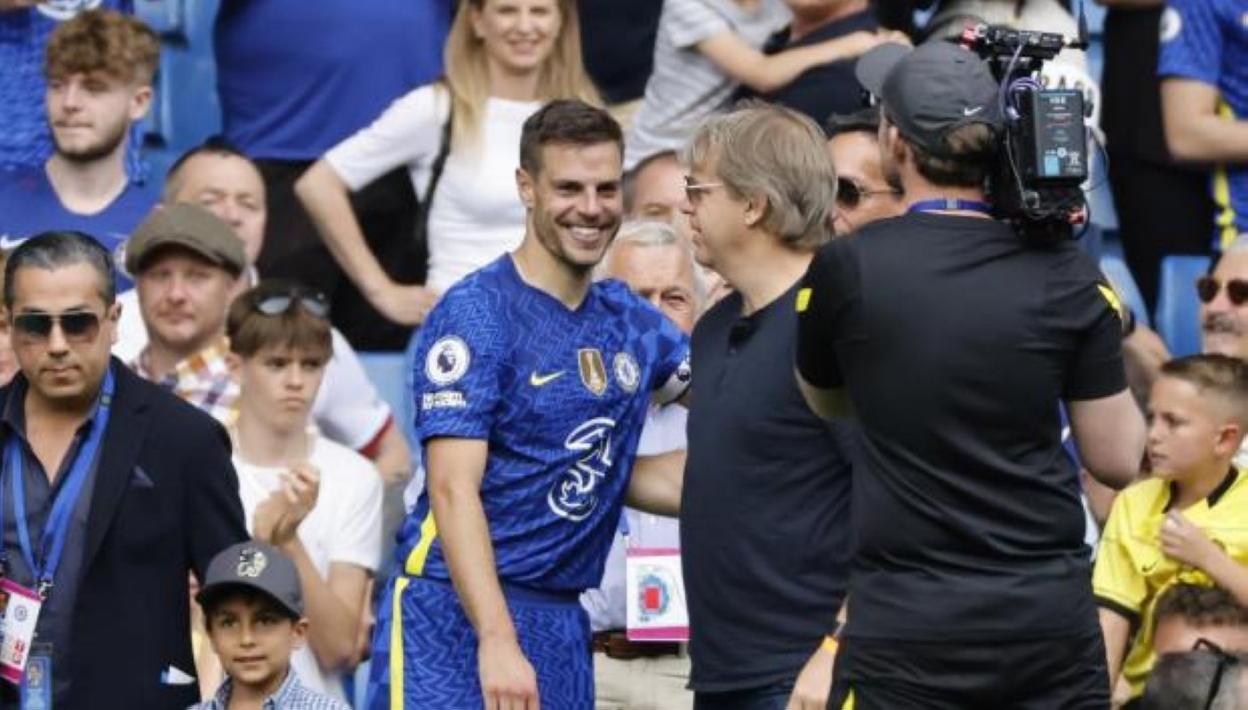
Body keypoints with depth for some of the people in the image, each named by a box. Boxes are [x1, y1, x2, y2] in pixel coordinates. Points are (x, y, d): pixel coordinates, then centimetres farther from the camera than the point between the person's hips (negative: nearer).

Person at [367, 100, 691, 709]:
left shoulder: (629, 322, 12)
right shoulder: (477, 315, -9)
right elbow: (453, 489, -16)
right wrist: (496, 639, -25)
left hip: (561, 626, 7)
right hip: (454, 615, -7)